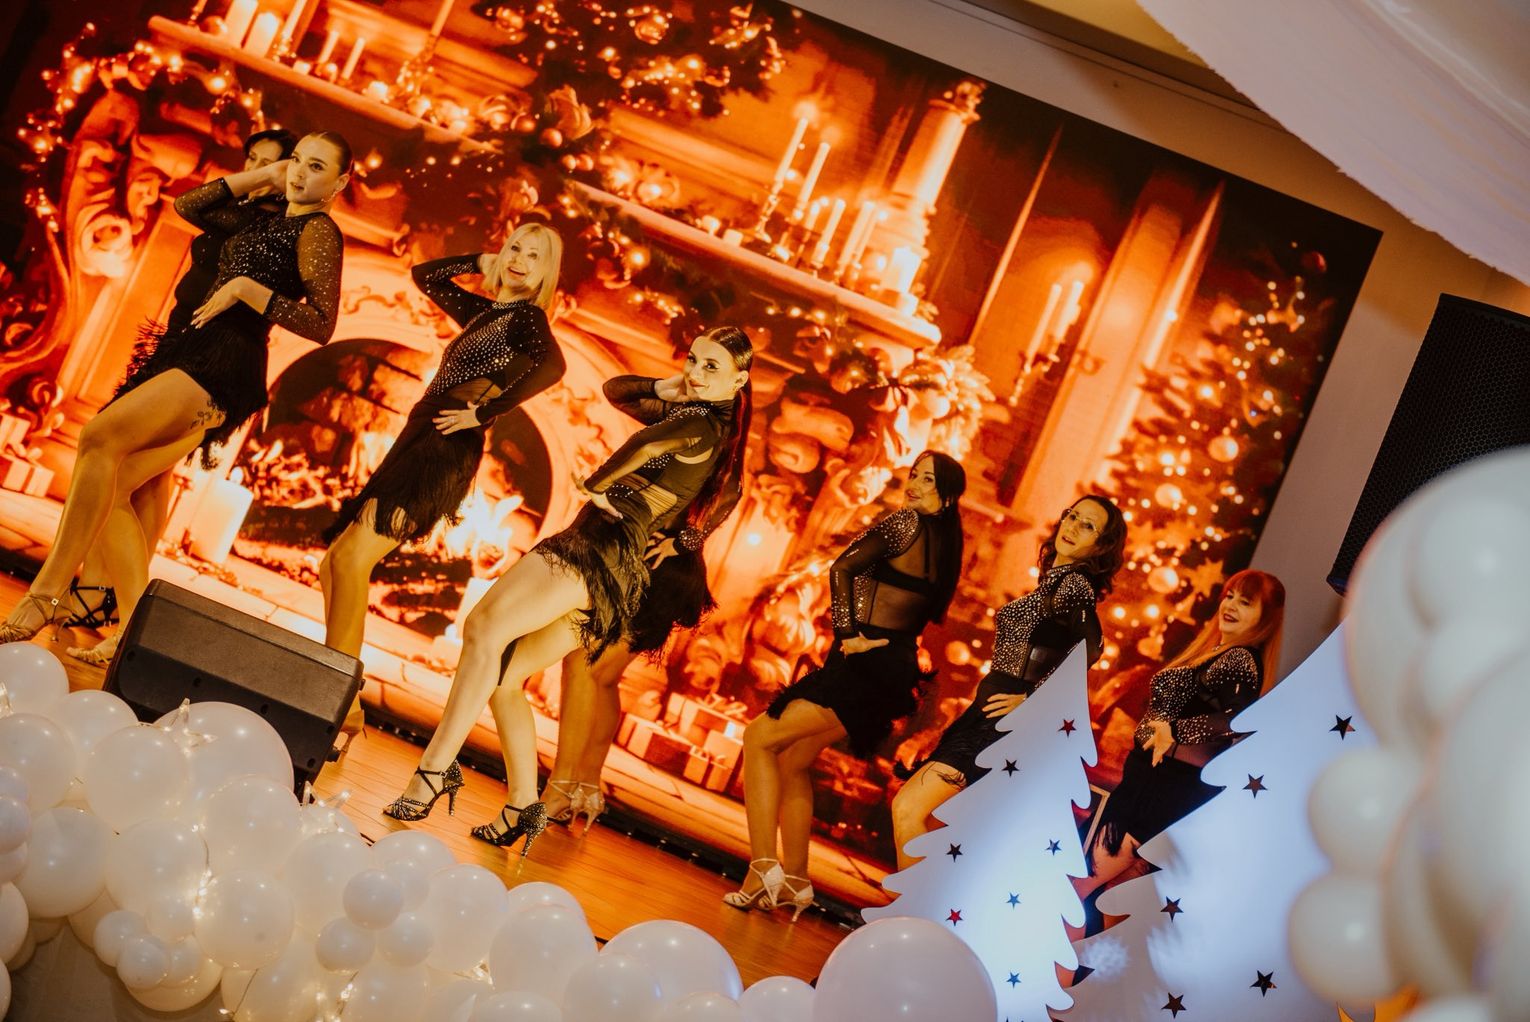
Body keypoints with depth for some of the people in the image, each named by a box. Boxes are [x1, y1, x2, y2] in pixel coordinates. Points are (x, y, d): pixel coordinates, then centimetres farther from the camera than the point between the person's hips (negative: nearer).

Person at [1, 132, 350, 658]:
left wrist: (246, 288, -14)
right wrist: (262, 175, 23)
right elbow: (187, 206, 29)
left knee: (99, 437, -25)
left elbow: (320, 324, -11)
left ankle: (48, 591, -26)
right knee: (111, 489, -4)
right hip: (192, 353, 9)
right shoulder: (263, 219, 23)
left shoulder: (318, 229, 0)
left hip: (226, 363, -9)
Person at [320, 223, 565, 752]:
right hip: (416, 446, 9)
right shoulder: (483, 311, 21)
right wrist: (481, 262, 22)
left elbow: (551, 367, -24)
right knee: (336, 565, 6)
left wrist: (485, 413, -20)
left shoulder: (527, 317, -2)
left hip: (446, 451, -9)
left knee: (351, 557, -22)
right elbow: (424, 274, 33)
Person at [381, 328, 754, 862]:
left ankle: (434, 771, -33)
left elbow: (647, 446, -29)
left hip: (603, 544, -11)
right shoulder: (687, 413, 22)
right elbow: (613, 389, 30)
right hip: (616, 577, 11)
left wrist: (595, 484, -13)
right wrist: (662, 389, 10)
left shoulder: (703, 424, -8)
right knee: (499, 678, 11)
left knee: (485, 625, -27)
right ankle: (522, 805, 13)